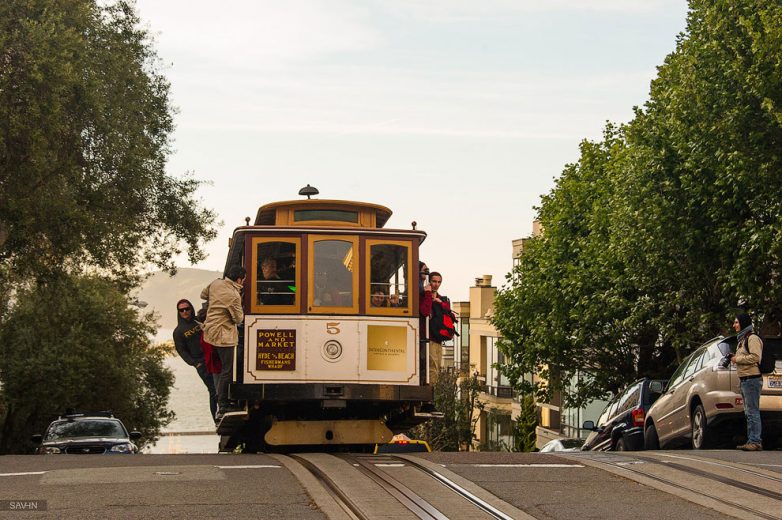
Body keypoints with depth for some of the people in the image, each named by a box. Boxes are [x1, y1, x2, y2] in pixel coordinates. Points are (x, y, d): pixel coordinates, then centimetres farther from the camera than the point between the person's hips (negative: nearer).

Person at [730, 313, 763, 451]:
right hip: (744, 380, 11)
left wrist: (737, 359, -13)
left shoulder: (752, 338, -9)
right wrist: (735, 358, 11)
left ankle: (756, 442, -15)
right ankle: (751, 441, 12)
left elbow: (755, 357, -21)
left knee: (752, 412, -13)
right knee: (749, 413, 10)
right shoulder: (742, 340, 22)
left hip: (752, 379, -11)